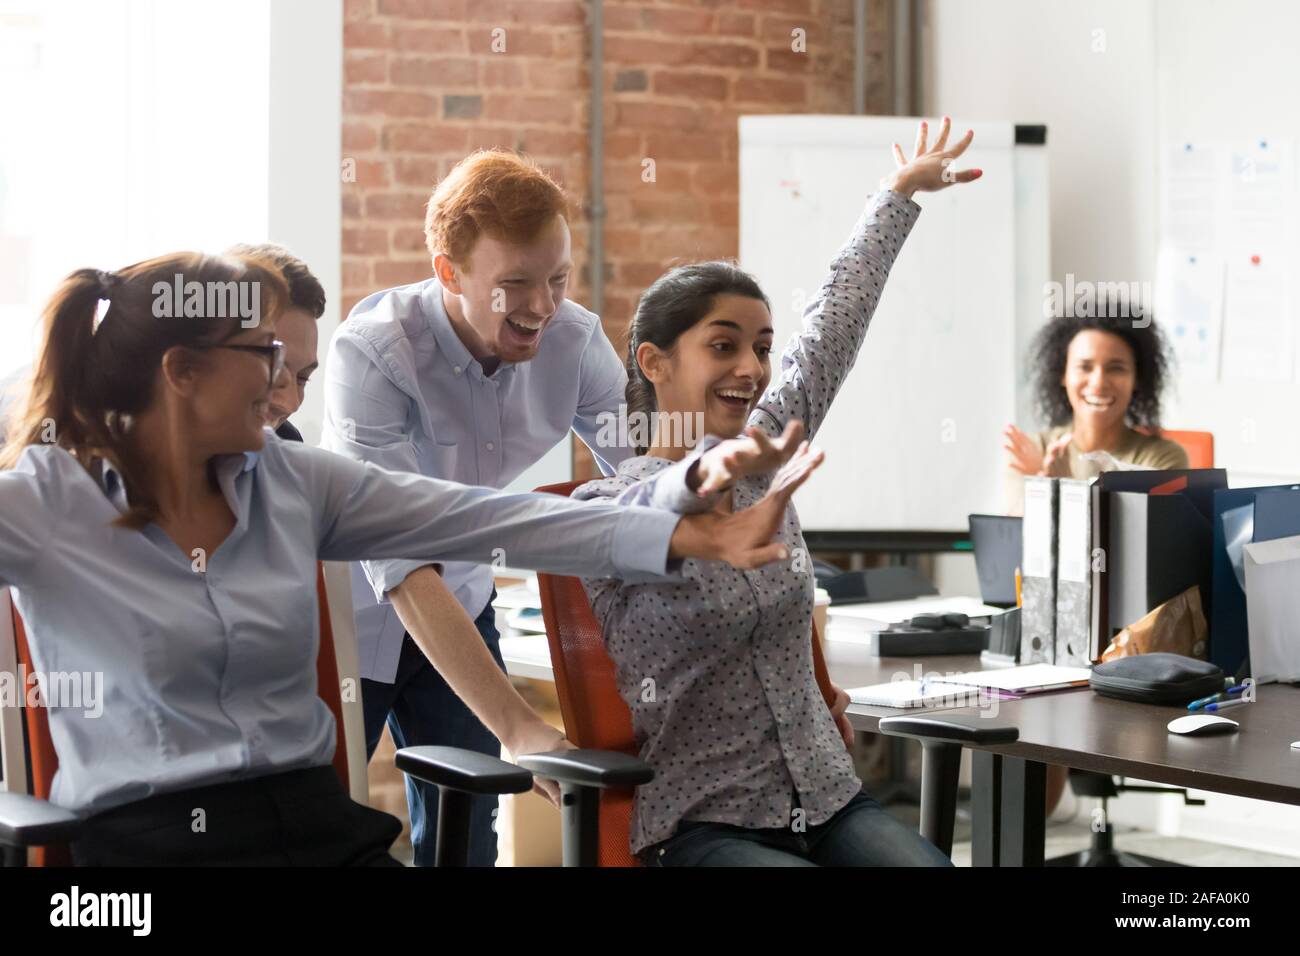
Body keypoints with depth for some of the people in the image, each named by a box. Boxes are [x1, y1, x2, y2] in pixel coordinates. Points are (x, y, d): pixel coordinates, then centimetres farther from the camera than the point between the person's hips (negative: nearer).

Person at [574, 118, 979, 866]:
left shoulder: (758, 468, 10)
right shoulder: (608, 511, -6)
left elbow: (834, 323, 21)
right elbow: (650, 509, -32)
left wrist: (901, 192, 32)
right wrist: (704, 475, -54)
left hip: (830, 801, 6)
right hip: (703, 826, -6)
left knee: (935, 867, -24)